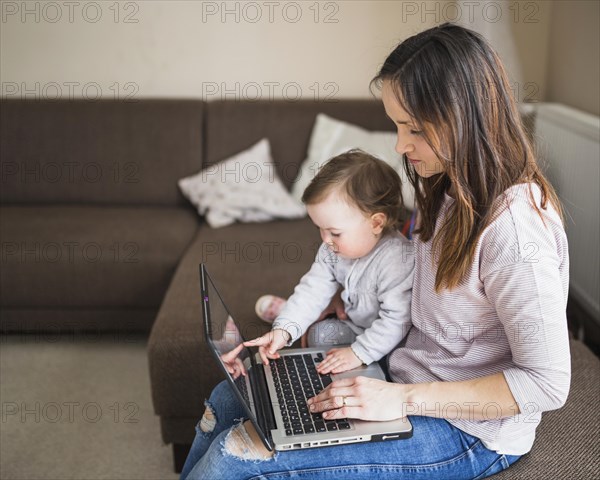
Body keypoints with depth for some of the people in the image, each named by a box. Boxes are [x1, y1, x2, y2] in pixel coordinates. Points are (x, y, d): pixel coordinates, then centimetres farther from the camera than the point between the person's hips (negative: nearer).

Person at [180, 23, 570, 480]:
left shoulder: (514, 227, -28)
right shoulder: (447, 188, 1)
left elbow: (547, 384, -25)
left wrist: (404, 398, -27)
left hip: (468, 431, -8)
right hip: (406, 370, 9)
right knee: (227, 400, 7)